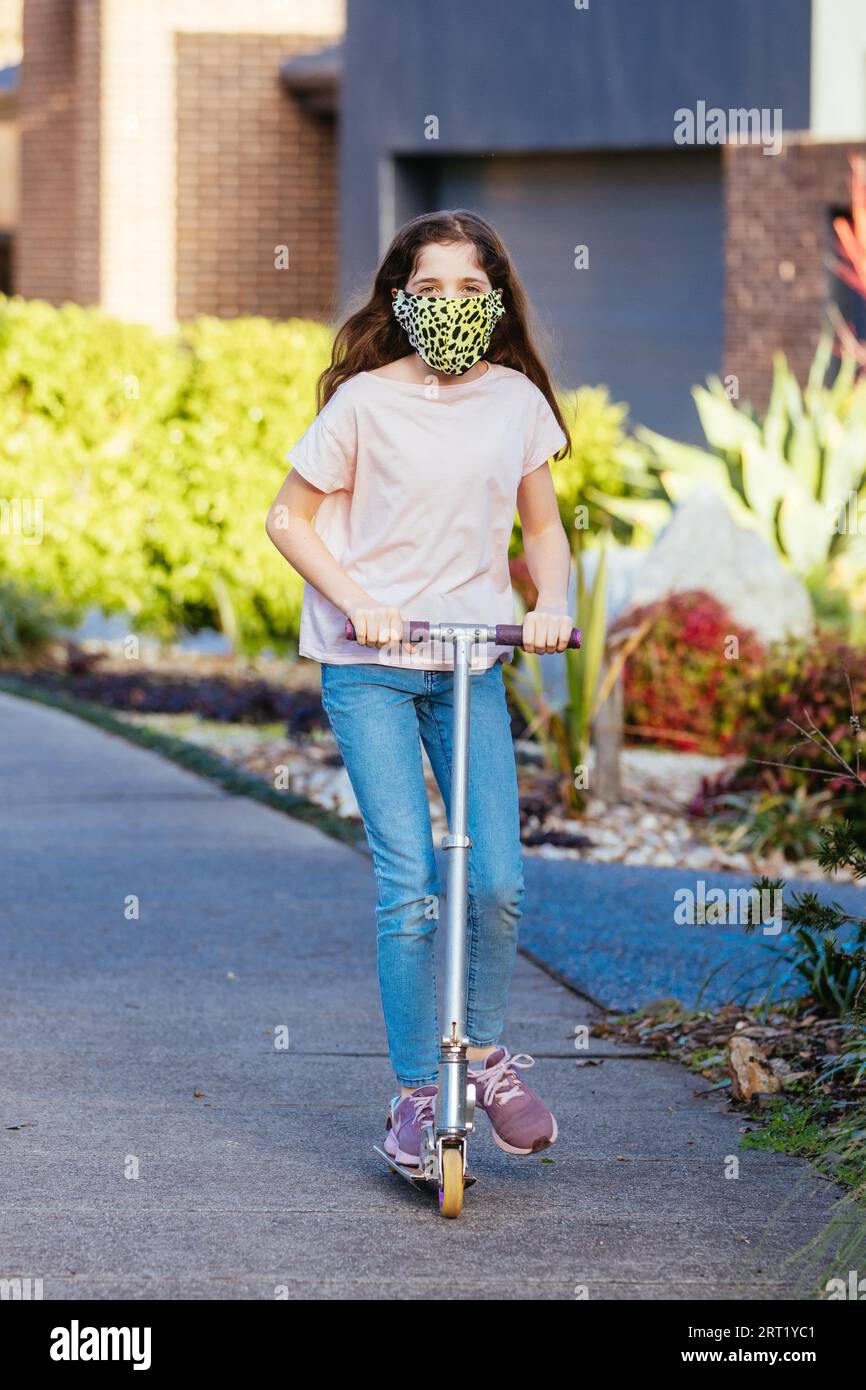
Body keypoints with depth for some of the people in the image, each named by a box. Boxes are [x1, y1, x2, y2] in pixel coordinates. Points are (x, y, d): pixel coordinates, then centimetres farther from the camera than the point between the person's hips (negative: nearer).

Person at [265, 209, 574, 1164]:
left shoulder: (518, 400, 4)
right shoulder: (364, 401, -6)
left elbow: (543, 526, 13)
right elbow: (288, 518, 0)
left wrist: (552, 603, -6)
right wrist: (360, 603, -13)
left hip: (474, 662, 3)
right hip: (369, 665, -3)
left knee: (498, 878, -4)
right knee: (409, 885, -9)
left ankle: (486, 1053, 20)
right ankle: (415, 1091, 2)